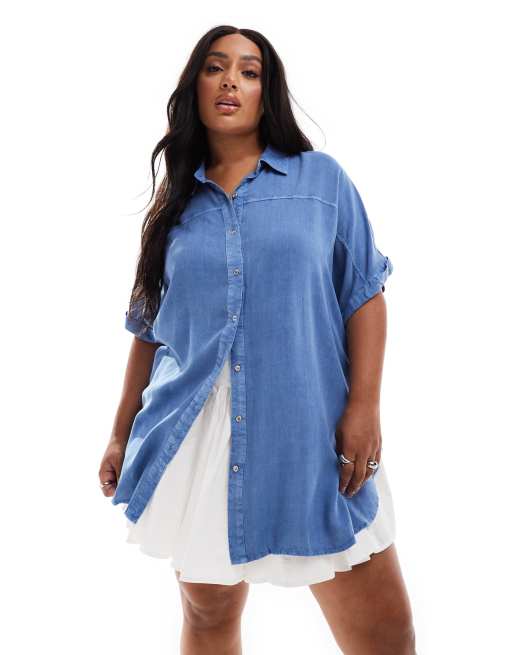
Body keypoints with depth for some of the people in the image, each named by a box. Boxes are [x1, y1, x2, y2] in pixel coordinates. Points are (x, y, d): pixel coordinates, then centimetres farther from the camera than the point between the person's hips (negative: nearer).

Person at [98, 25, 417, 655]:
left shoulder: (321, 177, 6)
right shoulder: (175, 199, 12)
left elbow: (364, 296, 3)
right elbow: (148, 328, 15)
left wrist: (364, 406, -8)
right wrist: (121, 436, 14)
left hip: (307, 431, -2)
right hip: (194, 435, 2)